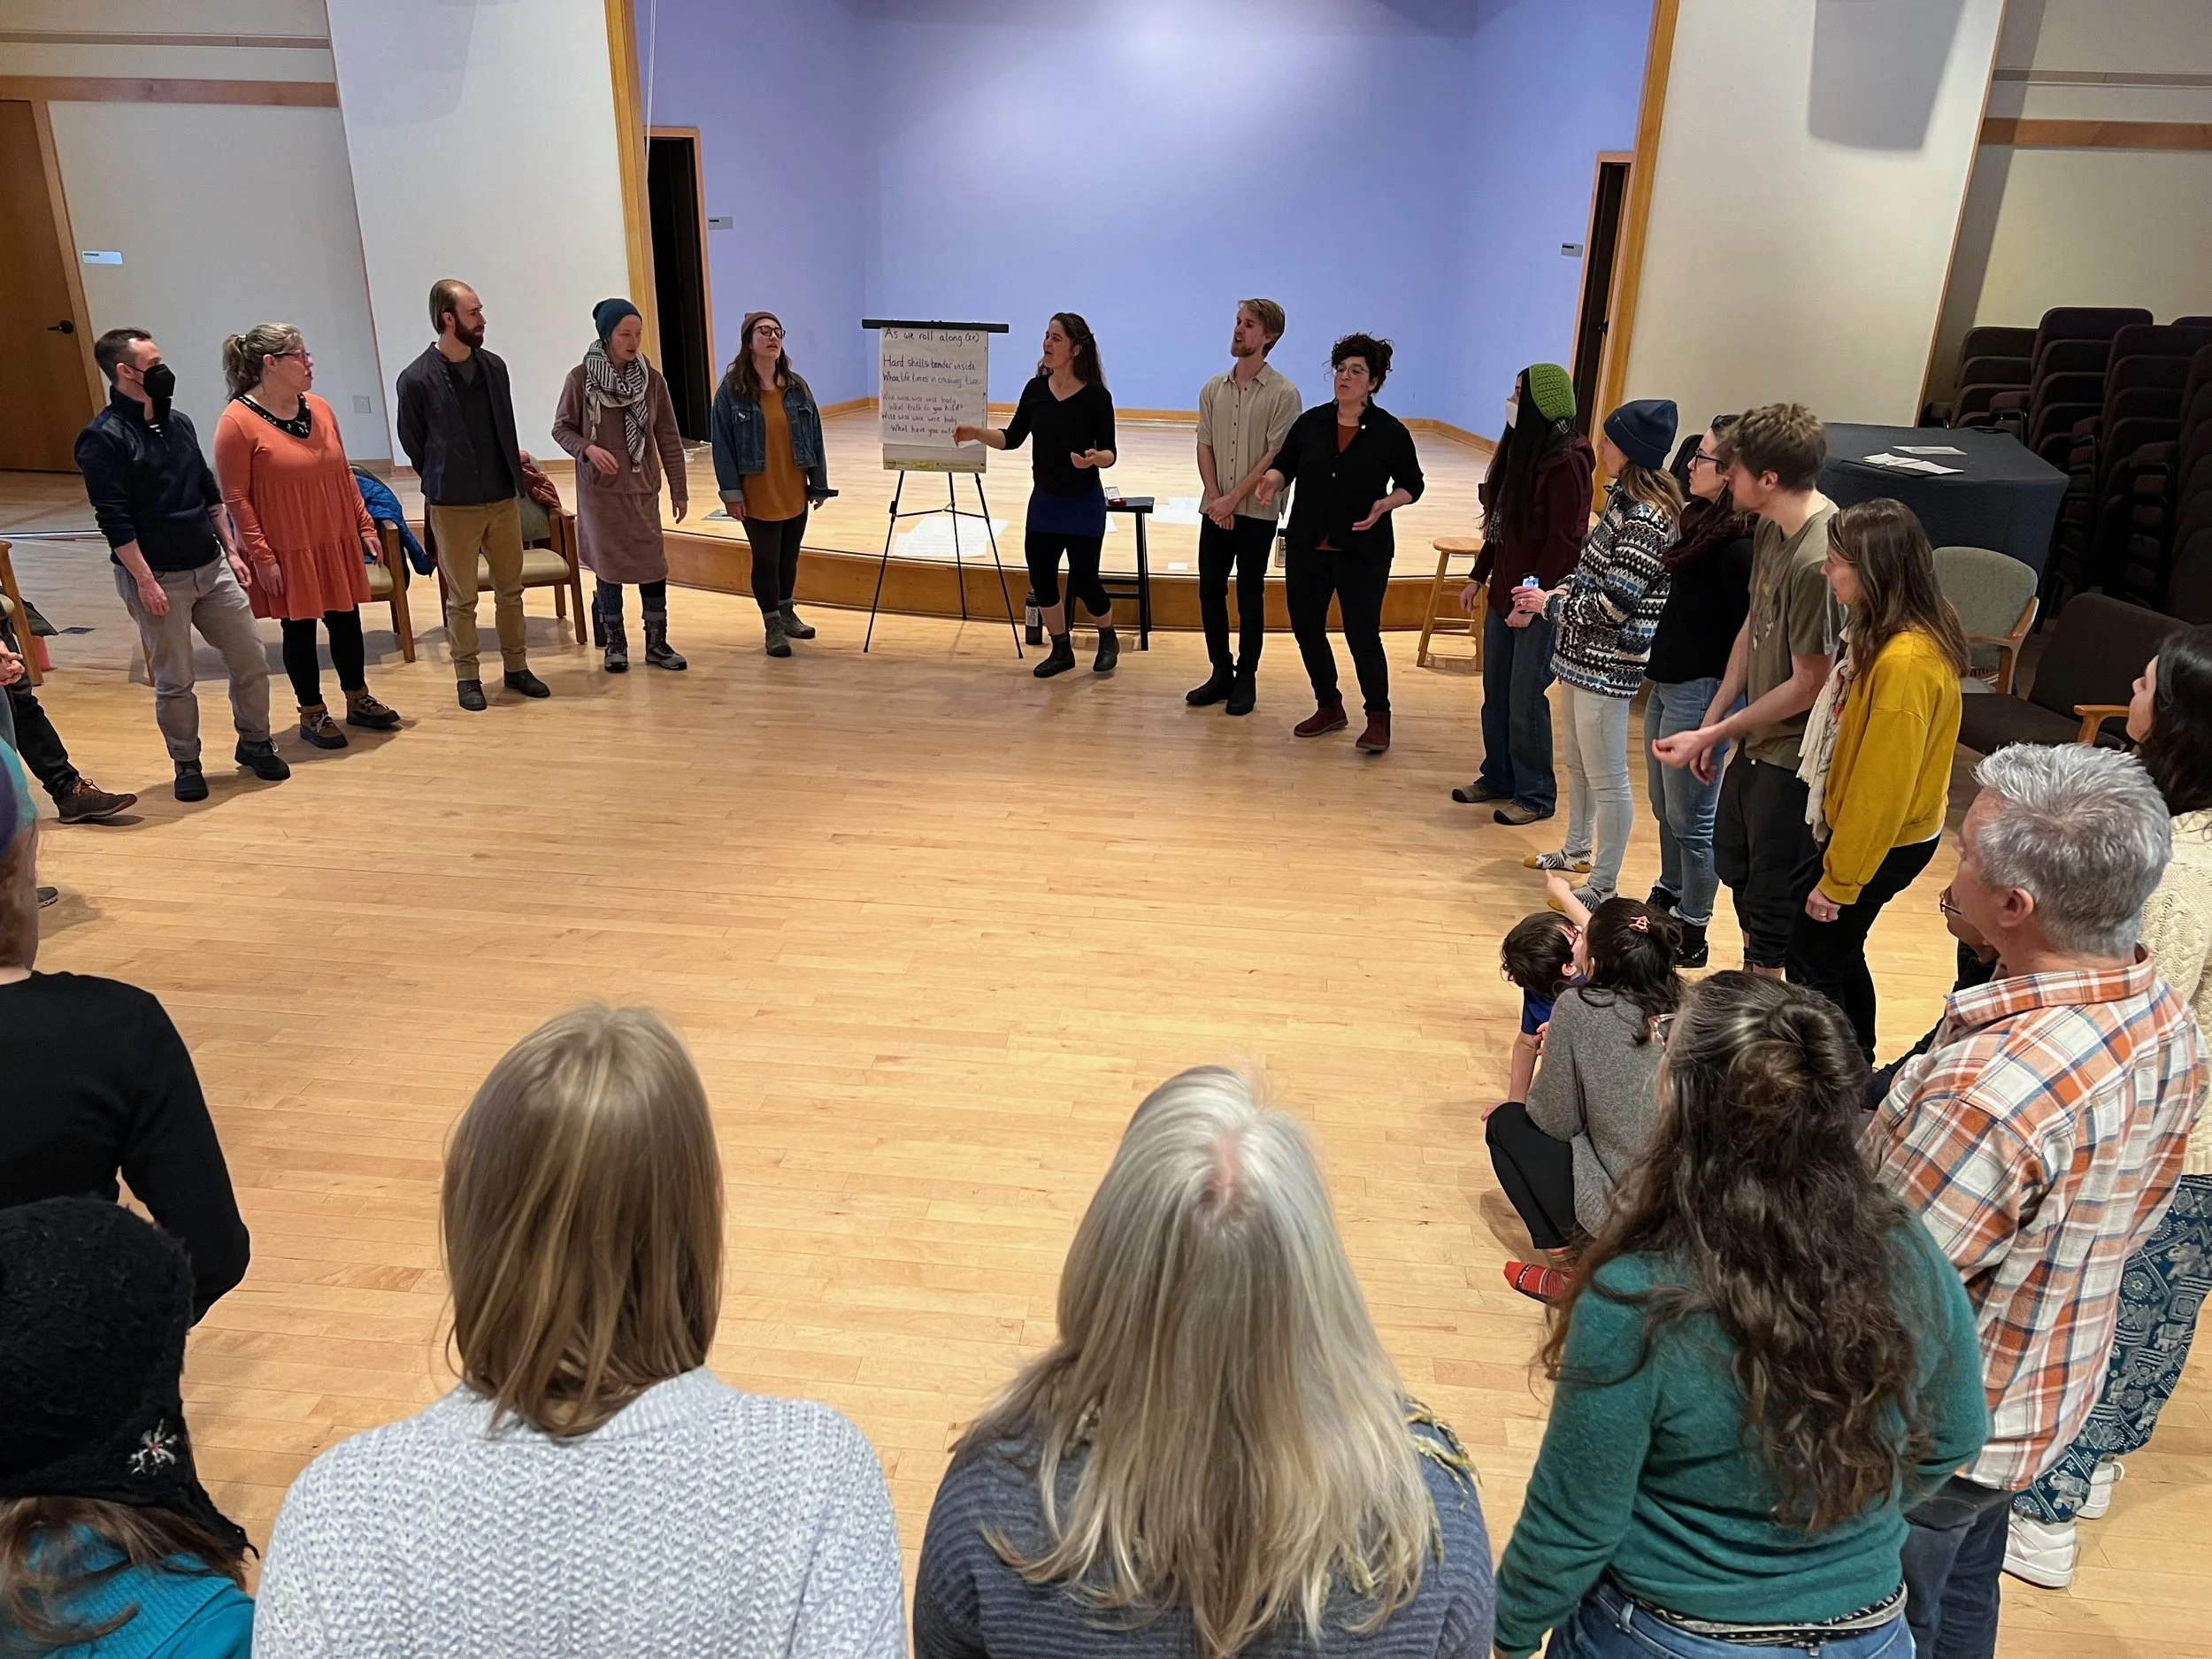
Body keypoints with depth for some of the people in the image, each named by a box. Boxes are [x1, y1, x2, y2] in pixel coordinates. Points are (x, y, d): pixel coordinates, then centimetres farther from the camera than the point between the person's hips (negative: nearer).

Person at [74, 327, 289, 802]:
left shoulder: (178, 421, 9)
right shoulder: (103, 438, -12)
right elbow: (114, 519, -16)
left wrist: (231, 551, 15)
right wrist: (145, 581, -18)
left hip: (211, 567, 6)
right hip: (157, 578, -6)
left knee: (251, 659, 7)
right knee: (174, 681, 5)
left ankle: (255, 744, 26)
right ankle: (187, 764, 21)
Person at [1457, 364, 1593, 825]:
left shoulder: (1565, 462, -17)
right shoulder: (1520, 448, 10)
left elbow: (1564, 541, -18)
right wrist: (1479, 578, 17)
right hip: (1503, 593, 8)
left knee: (1525, 699, -1)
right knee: (1495, 692, 15)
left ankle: (1536, 795, 12)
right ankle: (1498, 777, 30)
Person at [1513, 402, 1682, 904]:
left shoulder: (1645, 521, -23)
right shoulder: (1624, 499, 8)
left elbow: (1612, 606, -24)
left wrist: (1550, 605, -11)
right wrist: (1562, 592, 6)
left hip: (1608, 665, -10)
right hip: (1583, 654, 10)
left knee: (1606, 778, 0)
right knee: (1578, 764, 23)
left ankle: (1603, 887, 10)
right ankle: (1577, 852, 41)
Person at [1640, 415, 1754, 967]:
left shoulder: (1740, 549, -22)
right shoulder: (1702, 521, 6)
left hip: (1700, 694, -9)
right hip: (1667, 685, 9)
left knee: (1691, 818, 3)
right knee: (1665, 808, 22)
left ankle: (1693, 935, 17)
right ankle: (1666, 901, 41)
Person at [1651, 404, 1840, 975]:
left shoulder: (1818, 561, -29)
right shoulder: (1771, 530, 0)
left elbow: (1809, 684, -23)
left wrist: (1712, 734, -15)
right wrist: (1713, 722, 9)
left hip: (1794, 758, -10)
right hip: (1757, 743, 10)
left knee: (1775, 906, 5)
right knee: (1735, 866, 26)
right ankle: (1752, 985, 47)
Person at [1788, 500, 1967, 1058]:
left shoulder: (1906, 663, -29)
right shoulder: (1885, 634, 1)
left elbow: (1882, 785, -25)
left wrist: (1838, 880, -17)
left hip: (1882, 841, -9)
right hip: (1854, 820, 9)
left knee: (1812, 959, 3)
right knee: (1838, 951, 21)